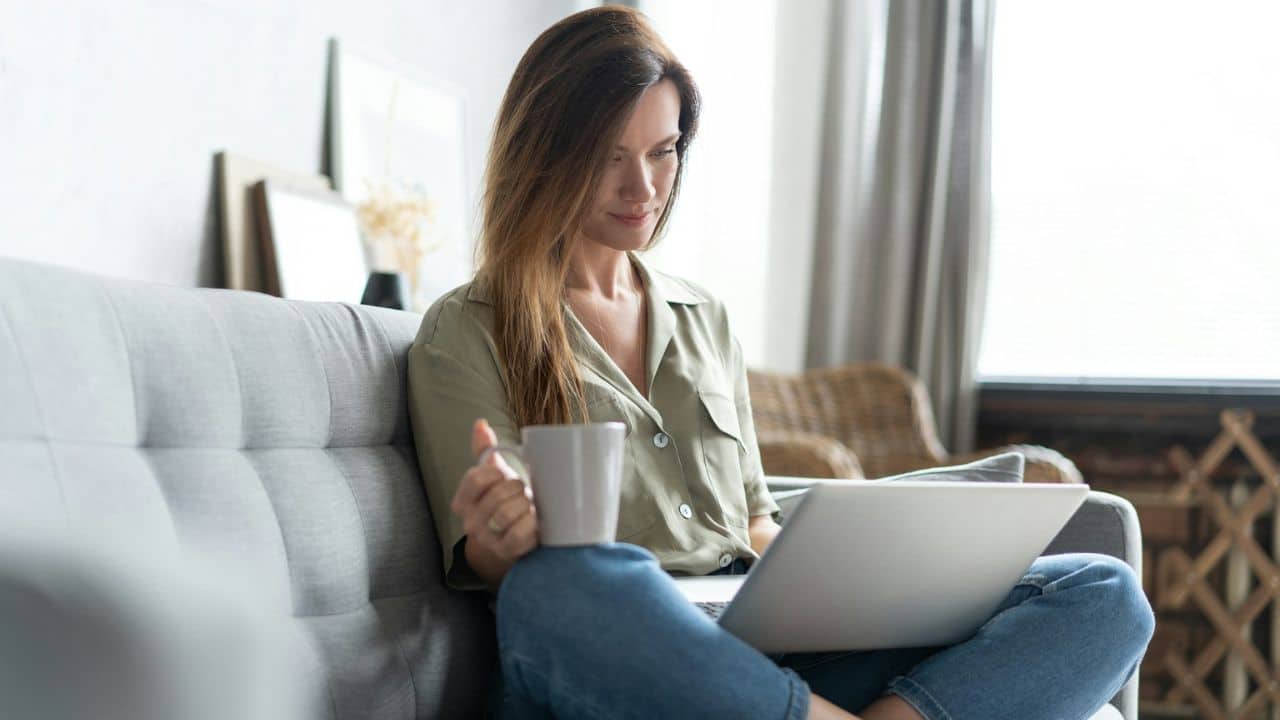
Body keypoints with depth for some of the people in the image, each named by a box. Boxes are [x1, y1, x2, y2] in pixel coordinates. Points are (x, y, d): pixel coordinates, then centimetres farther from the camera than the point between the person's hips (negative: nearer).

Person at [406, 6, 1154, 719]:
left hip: (764, 654, 5)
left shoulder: (707, 319, 22)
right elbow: (482, 565, 1)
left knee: (1105, 597, -14)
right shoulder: (465, 333, 6)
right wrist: (498, 540, -25)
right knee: (569, 584, -43)